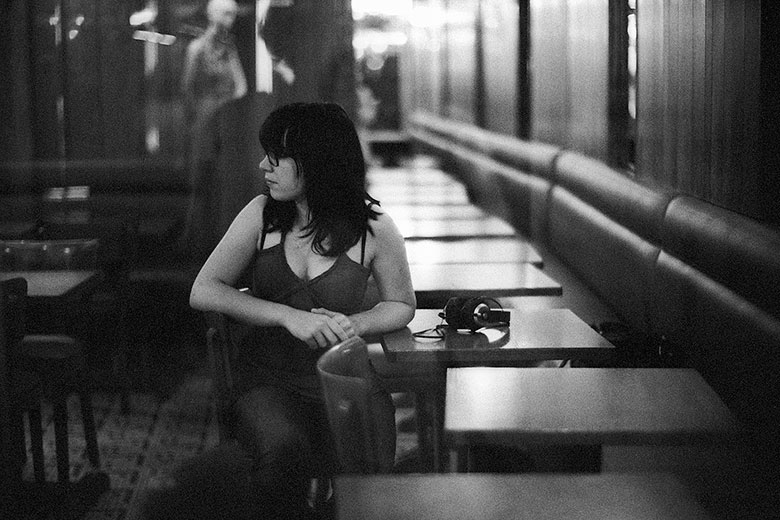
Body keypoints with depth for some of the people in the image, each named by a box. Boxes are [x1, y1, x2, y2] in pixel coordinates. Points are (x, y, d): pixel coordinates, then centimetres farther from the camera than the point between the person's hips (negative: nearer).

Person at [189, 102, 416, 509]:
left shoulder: (373, 228, -4)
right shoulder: (262, 215, 0)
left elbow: (401, 304, 13)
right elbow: (202, 292, -3)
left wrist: (354, 325, -11)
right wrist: (289, 316, -16)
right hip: (269, 378, 0)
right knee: (285, 450, -33)